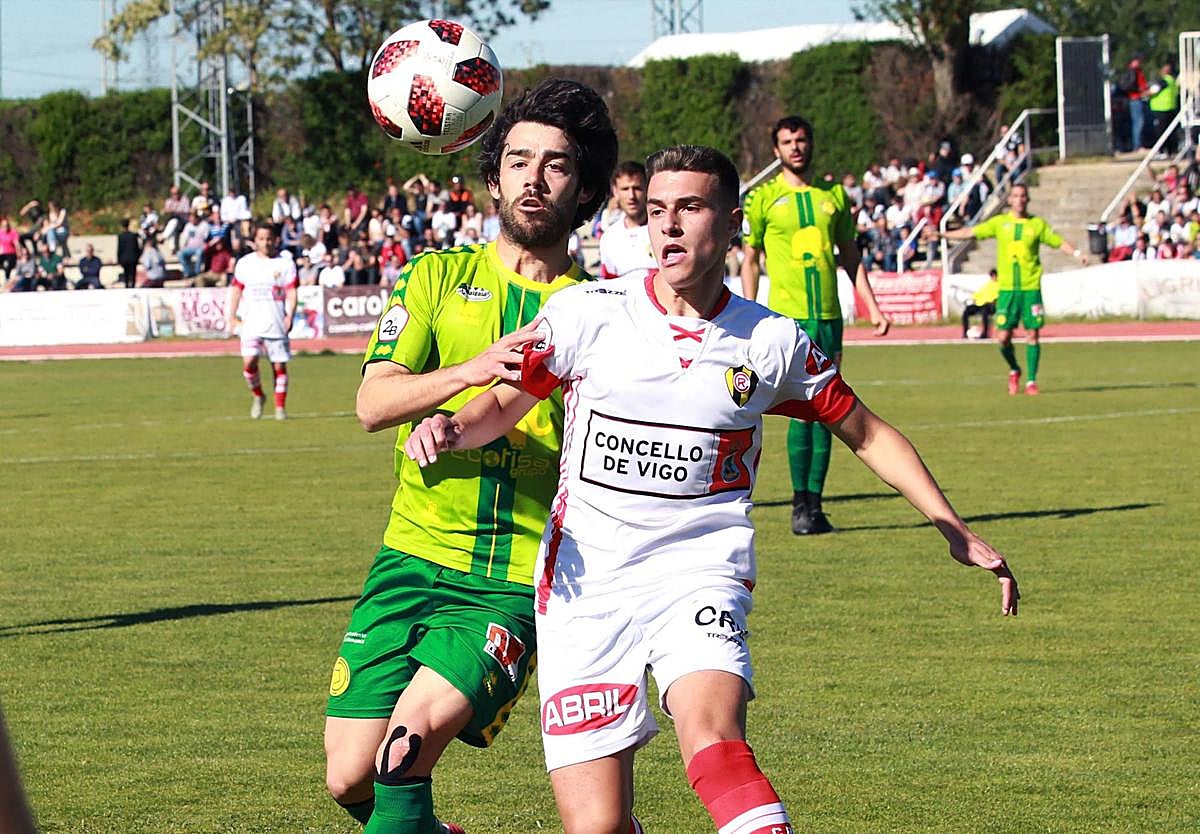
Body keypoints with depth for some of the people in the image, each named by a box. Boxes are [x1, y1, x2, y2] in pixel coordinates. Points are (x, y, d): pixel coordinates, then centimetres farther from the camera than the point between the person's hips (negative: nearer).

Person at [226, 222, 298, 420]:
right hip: (251, 321, 1)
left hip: (276, 322, 0)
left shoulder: (285, 264, 4)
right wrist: (232, 317, 5)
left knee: (279, 365, 0)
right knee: (249, 362, -15)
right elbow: (236, 290, 13)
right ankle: (257, 396, 10)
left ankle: (280, 407, 10)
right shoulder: (244, 263, 8)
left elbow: (292, 292, 1)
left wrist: (289, 316, -13)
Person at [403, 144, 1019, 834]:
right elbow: (506, 403, 11)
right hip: (585, 584, 0)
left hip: (700, 576, 0)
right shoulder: (587, 313, -1)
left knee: (713, 737, -32)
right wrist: (451, 431, -11)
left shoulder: (772, 343, 3)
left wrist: (955, 530, 12)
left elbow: (868, 435, 17)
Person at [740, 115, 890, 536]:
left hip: (828, 316, 4)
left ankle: (814, 504, 9)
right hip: (787, 316, -4)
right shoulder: (763, 198, 2)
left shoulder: (833, 196, 12)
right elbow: (749, 261, 5)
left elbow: (849, 256, 19)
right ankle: (801, 504, -6)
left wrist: (872, 306, 14)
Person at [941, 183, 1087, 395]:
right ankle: (1014, 370, 23)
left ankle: (1031, 381, 6)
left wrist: (1078, 254, -9)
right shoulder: (1000, 222, 7)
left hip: (1031, 288, -1)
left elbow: (1059, 242, 6)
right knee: (1003, 336, -4)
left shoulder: (1037, 224, 5)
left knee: (1032, 335, -3)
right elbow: (971, 232, 9)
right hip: (1007, 288, 1)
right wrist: (941, 235, 5)